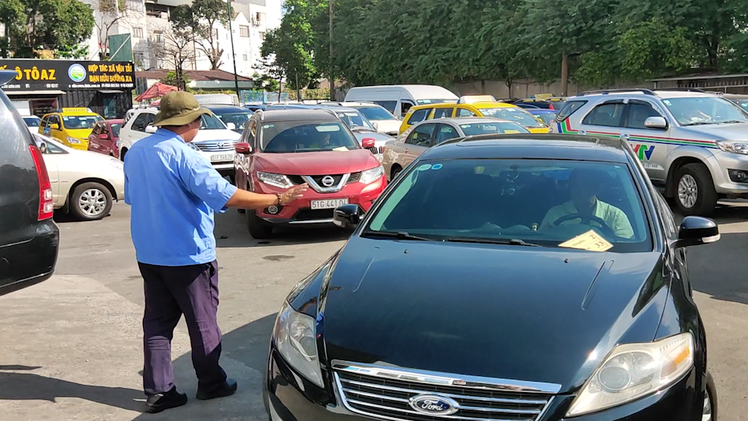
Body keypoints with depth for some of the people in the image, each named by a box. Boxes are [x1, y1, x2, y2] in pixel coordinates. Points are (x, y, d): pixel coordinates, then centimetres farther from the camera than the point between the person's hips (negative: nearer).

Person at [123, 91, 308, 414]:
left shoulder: (135, 153, 6)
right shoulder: (183, 155, -19)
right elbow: (226, 195, -25)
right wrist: (276, 199, -20)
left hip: (148, 253, 7)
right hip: (187, 255, -7)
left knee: (157, 321, 11)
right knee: (202, 322, 7)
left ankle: (157, 390, 11)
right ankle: (211, 383, 19)